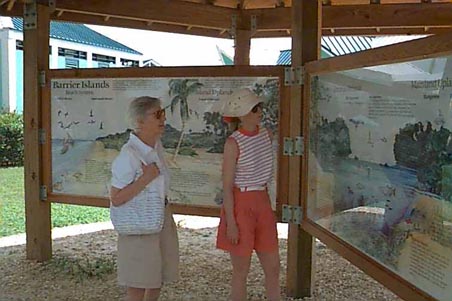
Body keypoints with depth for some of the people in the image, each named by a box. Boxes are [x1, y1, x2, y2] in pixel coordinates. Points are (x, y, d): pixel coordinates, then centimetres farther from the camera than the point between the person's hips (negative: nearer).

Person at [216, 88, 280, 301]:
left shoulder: (266, 134, 4)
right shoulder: (233, 143, -15)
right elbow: (227, 186, -13)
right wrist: (231, 223, -16)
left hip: (263, 204, 6)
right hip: (239, 206, -6)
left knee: (273, 268, 11)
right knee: (241, 271, 6)